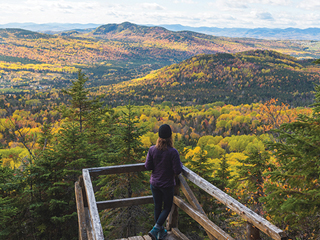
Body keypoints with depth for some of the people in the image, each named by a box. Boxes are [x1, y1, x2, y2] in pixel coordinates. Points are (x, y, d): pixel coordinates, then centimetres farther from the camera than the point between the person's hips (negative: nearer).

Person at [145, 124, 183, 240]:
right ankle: (155, 229, 4)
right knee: (167, 208, 16)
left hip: (154, 183, 4)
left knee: (157, 207, 19)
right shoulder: (173, 152, -23)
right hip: (167, 185, -4)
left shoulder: (152, 150, -12)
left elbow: (148, 166, -6)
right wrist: (180, 164, 2)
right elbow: (177, 171, -19)